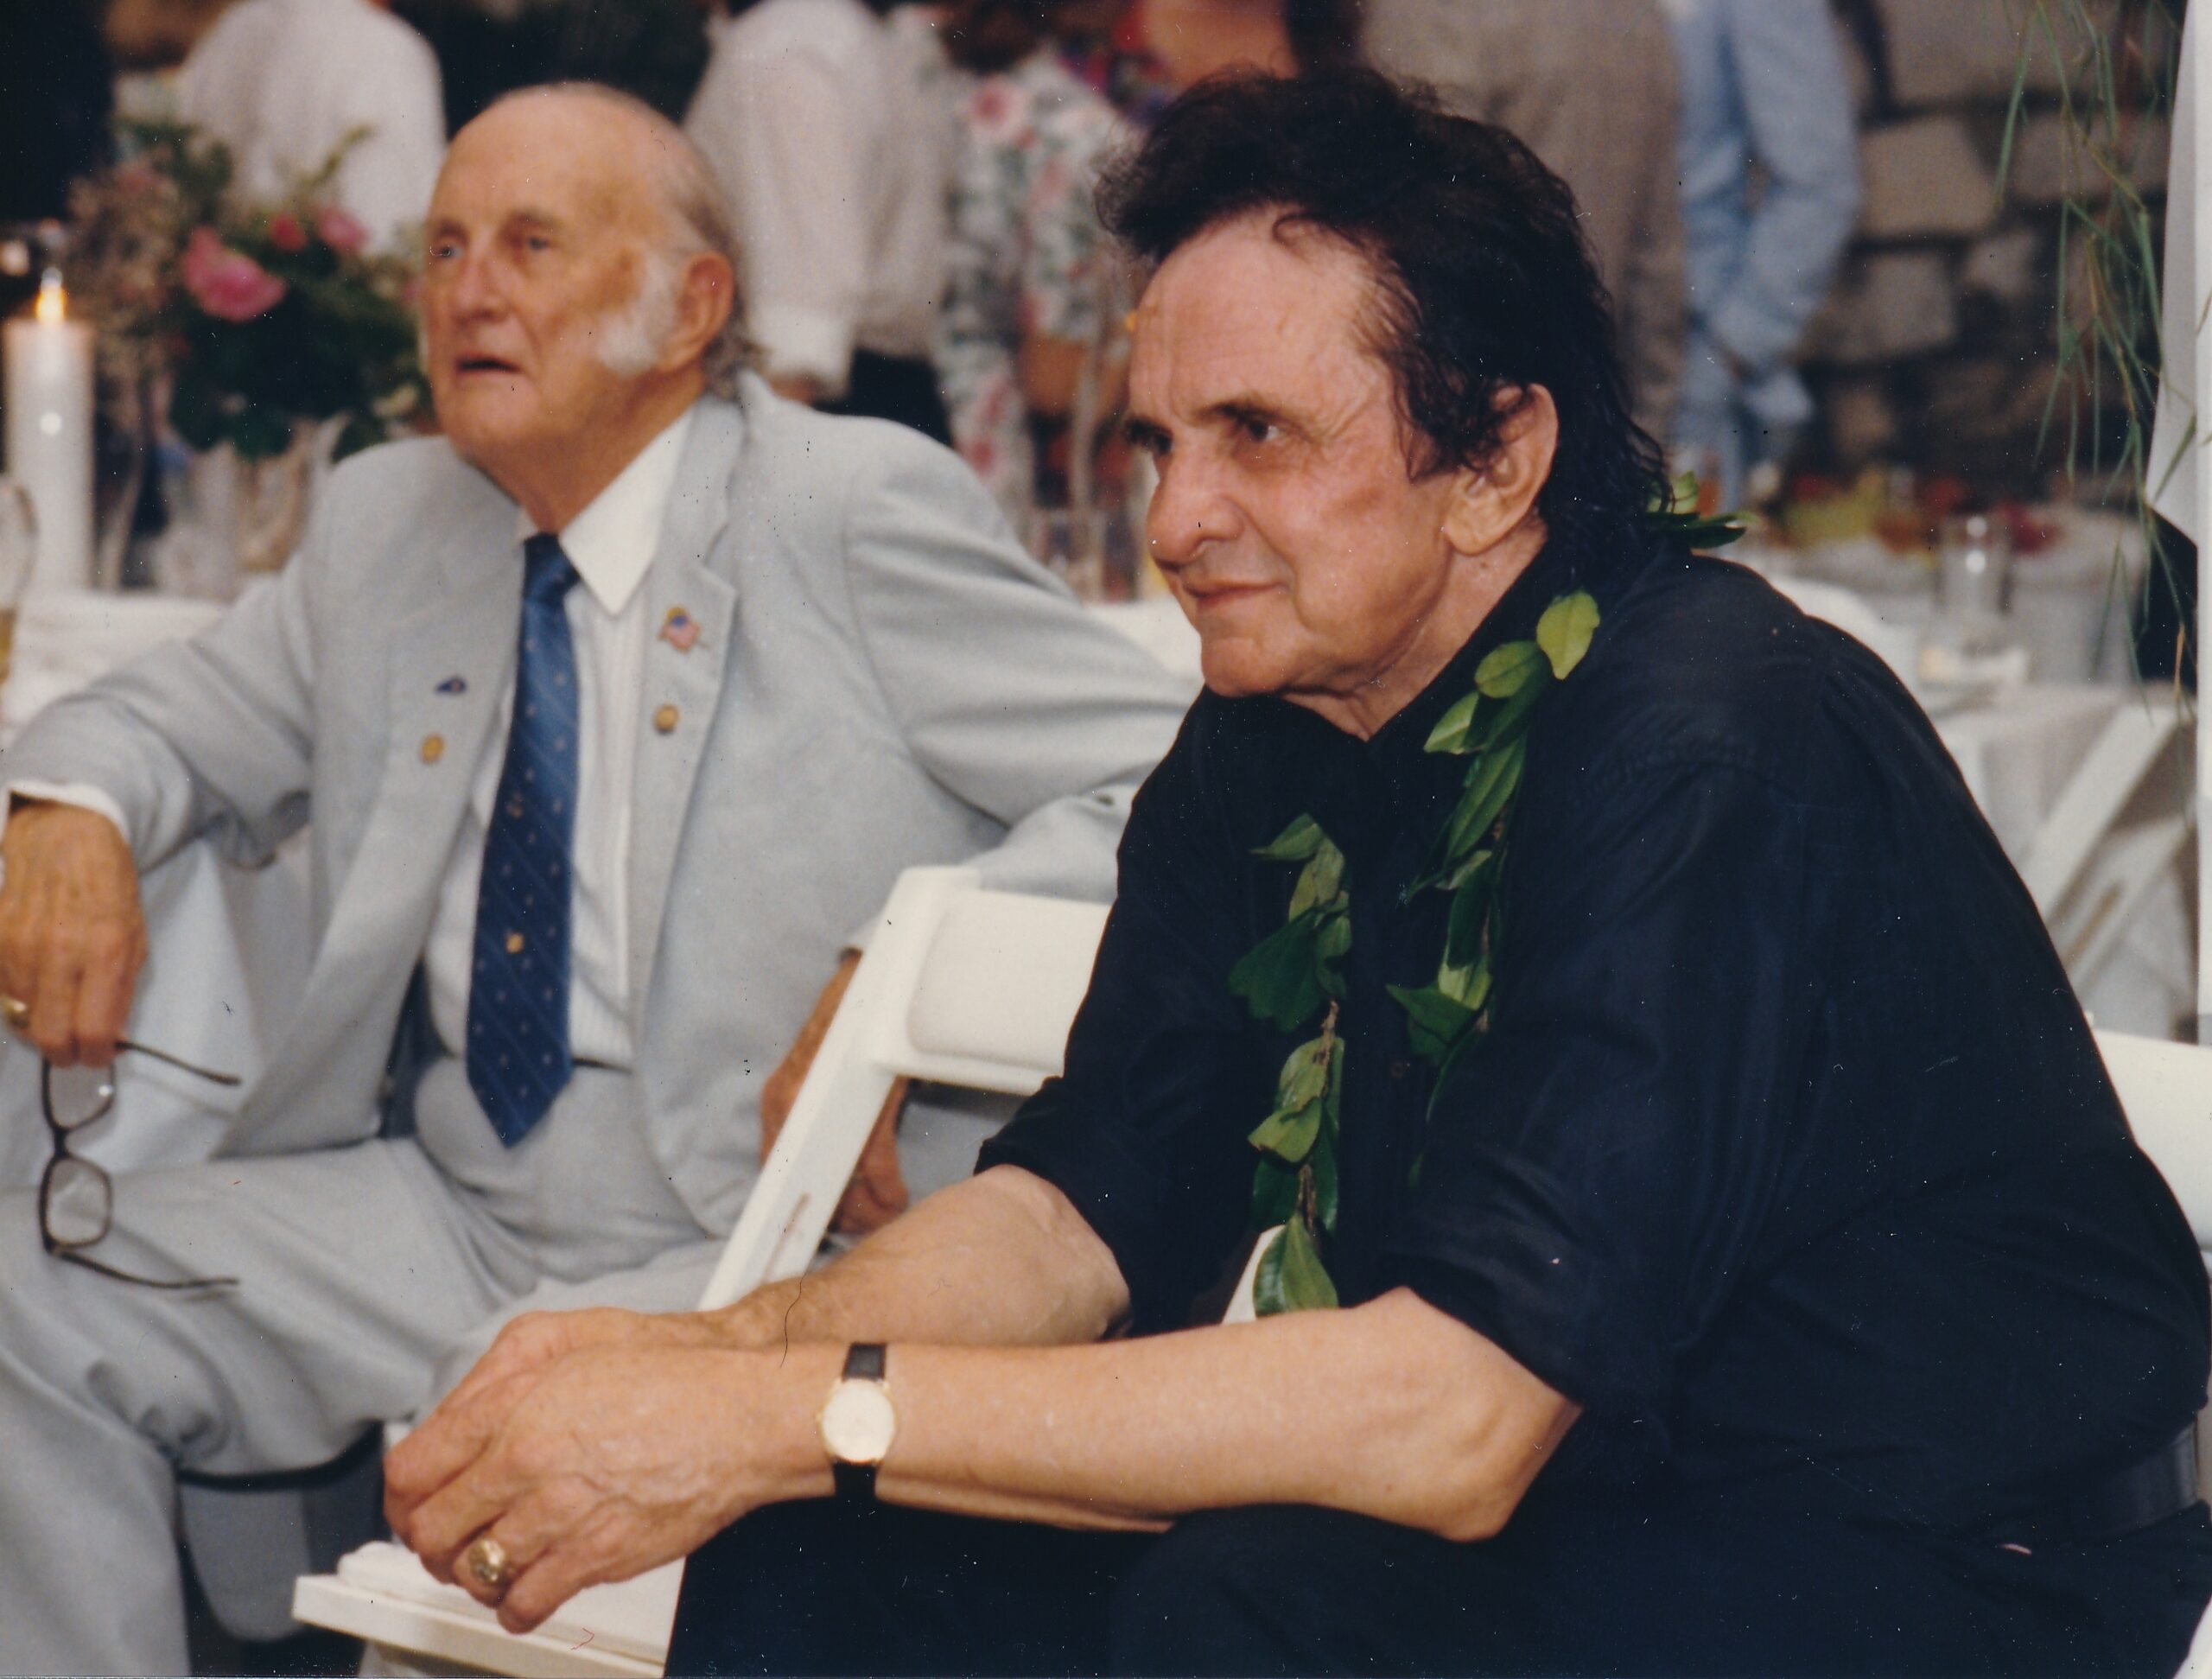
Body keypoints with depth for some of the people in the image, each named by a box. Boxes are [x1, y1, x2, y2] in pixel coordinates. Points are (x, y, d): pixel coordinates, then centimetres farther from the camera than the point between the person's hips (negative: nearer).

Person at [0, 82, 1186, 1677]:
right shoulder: (389, 522, 13)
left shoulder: (855, 512, -6)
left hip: (765, 1245, -6)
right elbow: (172, 723, 23)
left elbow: (1188, 792, -11)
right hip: (448, 1215, 7)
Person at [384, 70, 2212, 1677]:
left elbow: (1454, 1416, -30)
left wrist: (804, 1416, -30)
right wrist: (712, 1359, -18)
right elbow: (1082, 1204, 2)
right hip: (1562, 1489, 7)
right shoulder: (1270, 742, 2)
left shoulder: (1714, 747, -24)